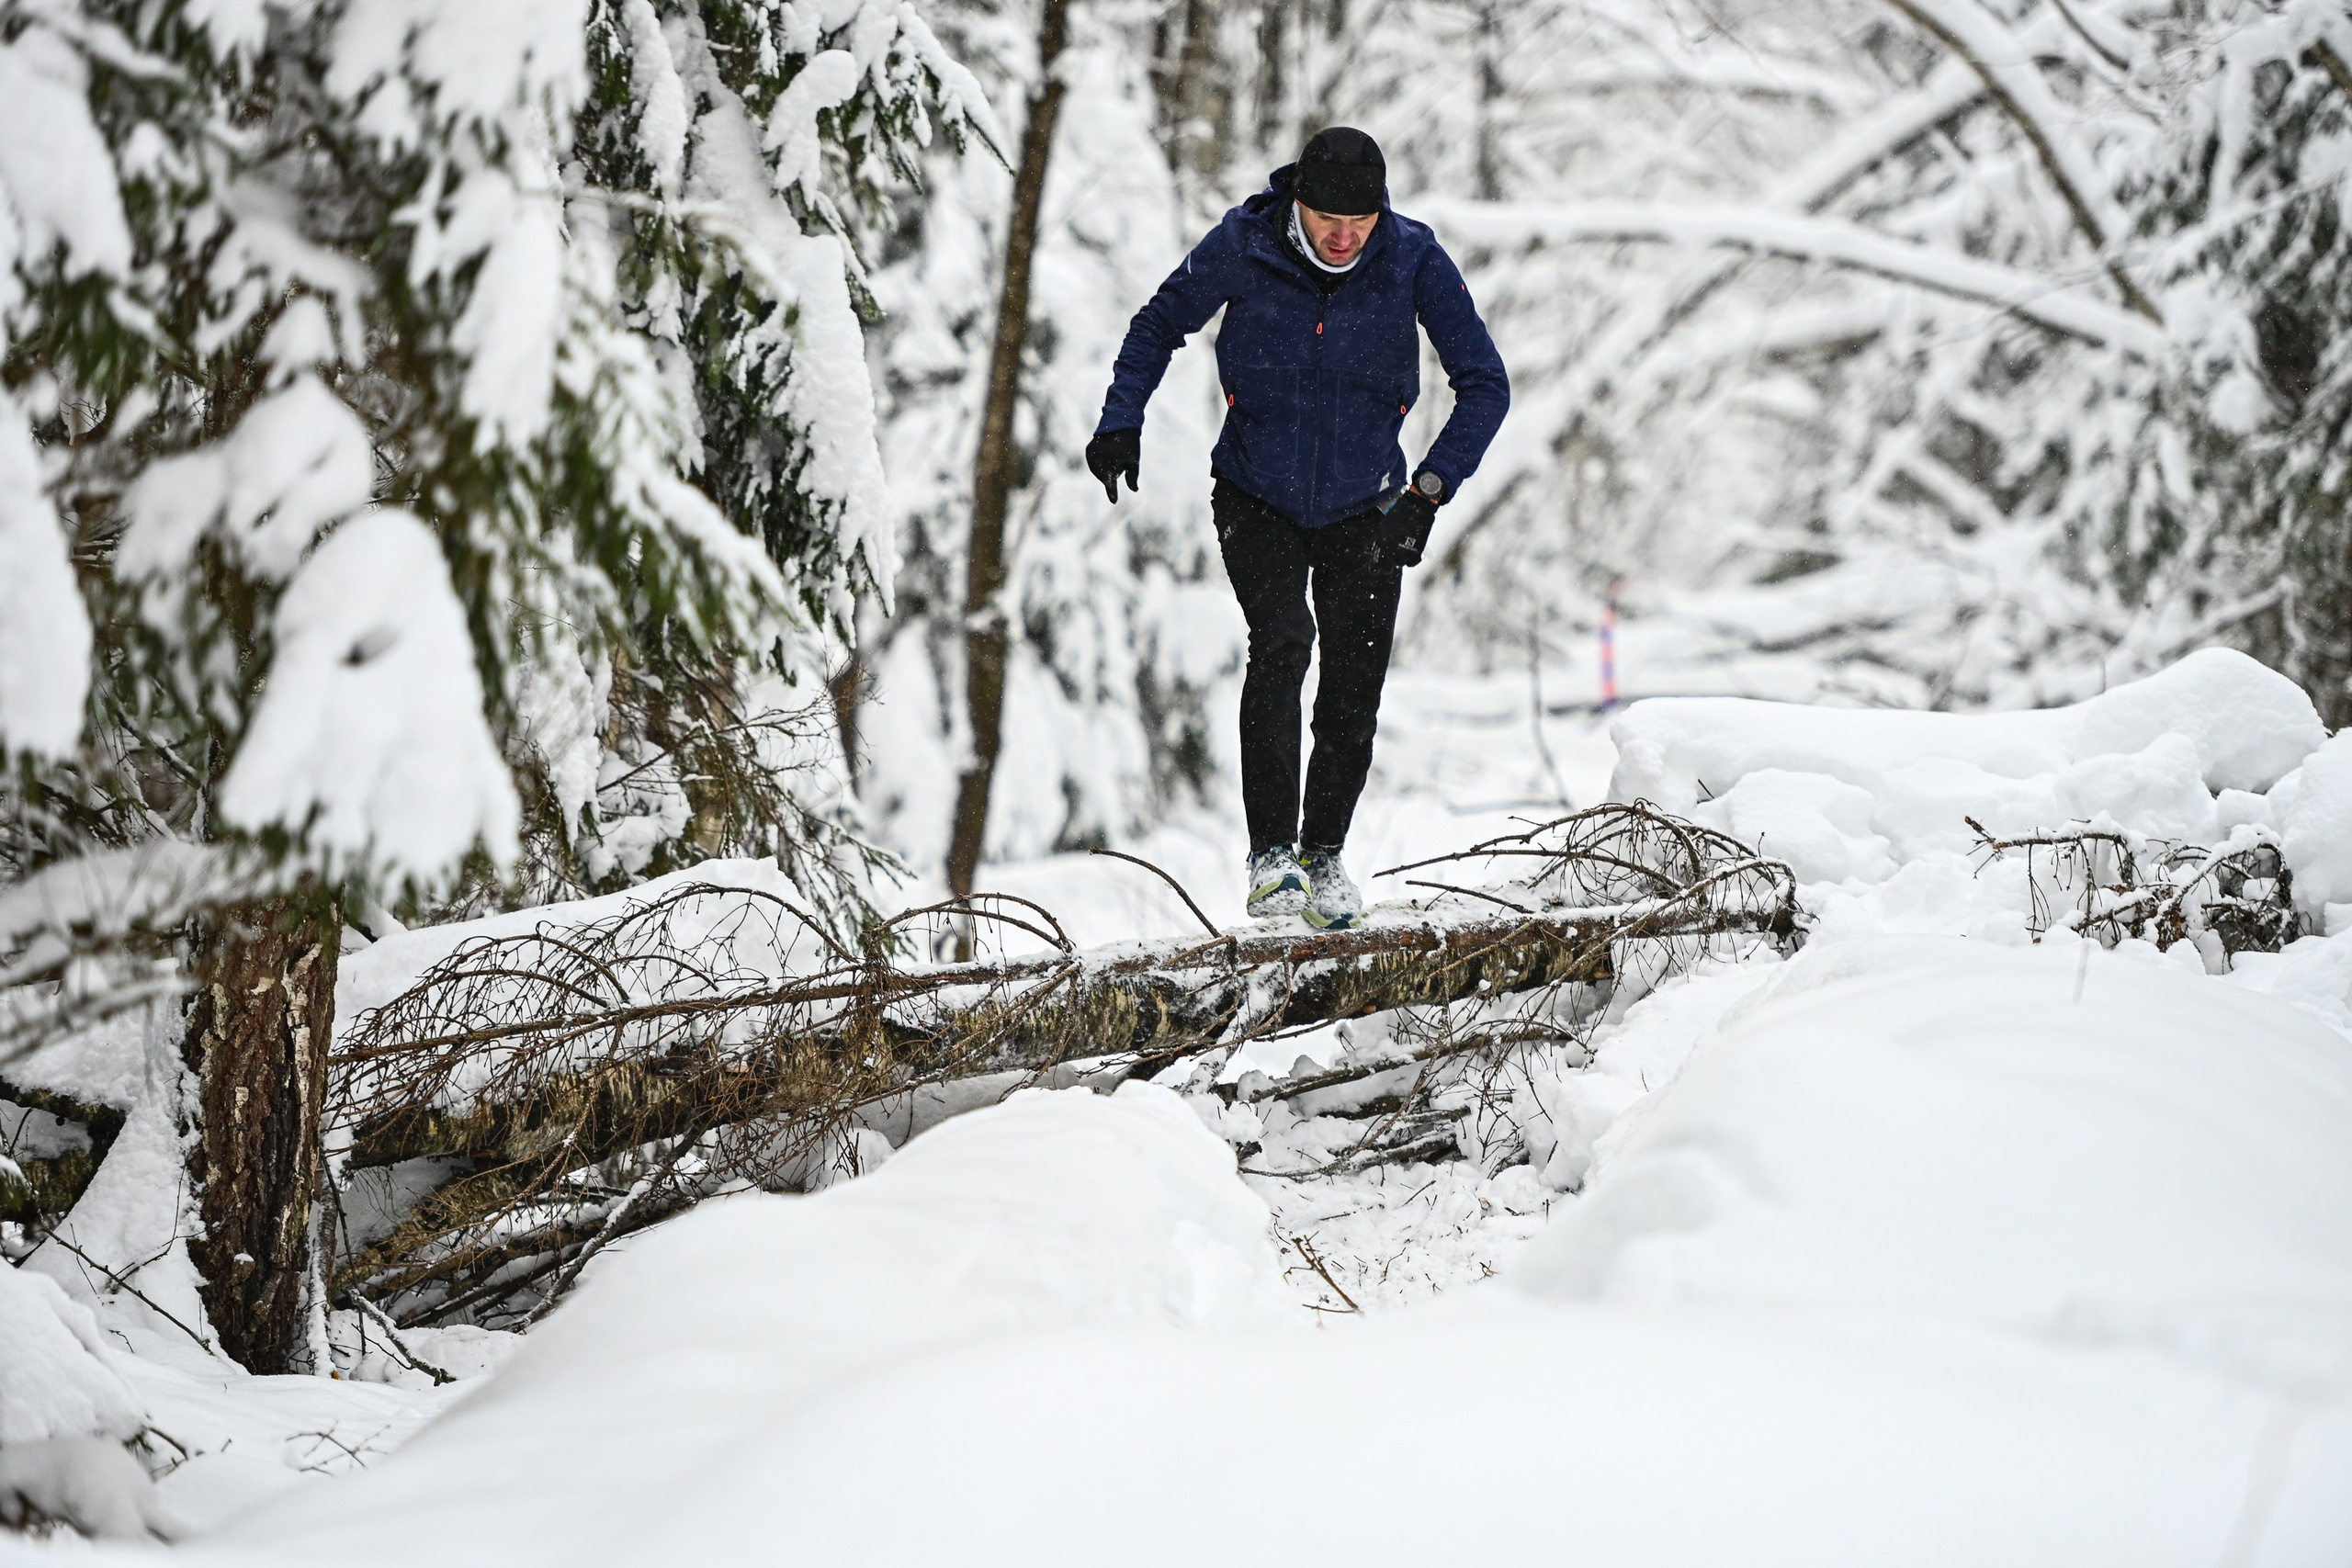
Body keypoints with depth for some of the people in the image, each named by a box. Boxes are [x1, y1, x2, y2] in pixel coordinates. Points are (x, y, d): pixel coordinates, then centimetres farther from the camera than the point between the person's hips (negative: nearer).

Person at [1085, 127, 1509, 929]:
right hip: (1257, 499, -1)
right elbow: (1162, 322, 2)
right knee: (1282, 642, -24)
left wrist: (1430, 489, -21)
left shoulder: (1415, 260, -16)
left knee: (1353, 697, -1)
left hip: (1364, 510, 1)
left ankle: (1324, 853, 22)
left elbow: (1485, 385, -11)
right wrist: (1121, 420, -10)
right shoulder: (1242, 245, -16)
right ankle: (1271, 850, -18)